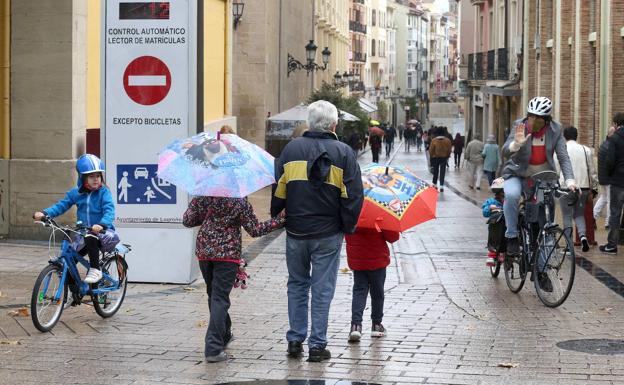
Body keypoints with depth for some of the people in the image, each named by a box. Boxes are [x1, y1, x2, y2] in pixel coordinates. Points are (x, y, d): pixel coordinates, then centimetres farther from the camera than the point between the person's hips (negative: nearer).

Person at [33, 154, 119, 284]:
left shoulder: (104, 192, -10)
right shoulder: (76, 193, 4)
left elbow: (109, 211, -23)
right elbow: (61, 205, 4)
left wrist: (102, 224, -43)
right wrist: (44, 213, -12)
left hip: (102, 232, -5)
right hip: (83, 234, 5)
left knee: (90, 238, -37)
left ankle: (95, 269, -23)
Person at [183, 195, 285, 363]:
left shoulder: (204, 196, -3)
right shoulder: (240, 201, -9)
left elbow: (187, 220, 0)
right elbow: (254, 230, -3)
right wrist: (280, 220, 4)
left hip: (204, 251, 3)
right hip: (228, 253, -3)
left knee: (213, 294, 20)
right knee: (220, 298, -4)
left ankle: (224, 335, 38)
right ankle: (213, 348, -13)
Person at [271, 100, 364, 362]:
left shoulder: (292, 149, 0)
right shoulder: (343, 153, -4)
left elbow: (278, 190, 0)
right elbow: (353, 196, -6)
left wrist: (275, 217, 14)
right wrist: (348, 226, 5)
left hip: (296, 232, 2)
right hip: (328, 234, -2)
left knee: (297, 284, 15)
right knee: (322, 288, 4)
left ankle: (295, 340, 16)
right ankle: (317, 345, 5)